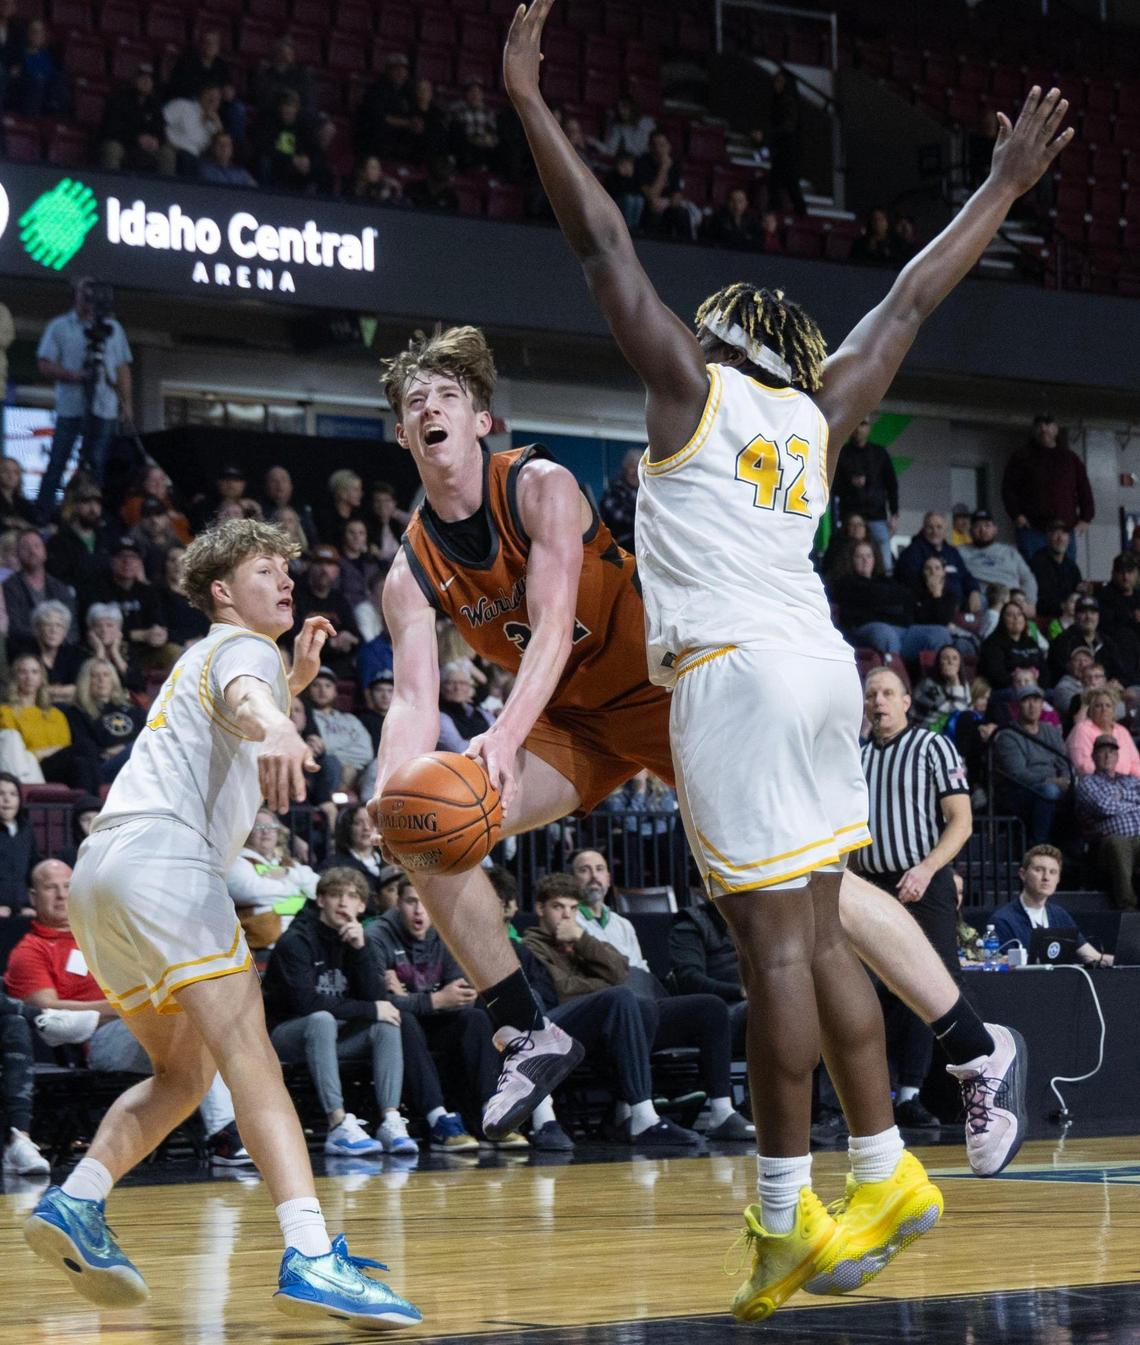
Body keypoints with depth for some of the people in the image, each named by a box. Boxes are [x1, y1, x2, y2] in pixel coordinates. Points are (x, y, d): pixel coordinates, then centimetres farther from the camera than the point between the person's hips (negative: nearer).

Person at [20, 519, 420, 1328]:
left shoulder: (201, 661, 32)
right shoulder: (241, 647, 5)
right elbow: (241, 698, -21)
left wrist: (295, 681, 40)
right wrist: (276, 728, -43)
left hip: (102, 869, 10)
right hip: (160, 854, -10)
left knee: (185, 1071, 19)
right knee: (249, 1055, -20)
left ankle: (75, 1203, 2)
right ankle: (311, 1257, -34)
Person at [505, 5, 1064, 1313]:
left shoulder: (692, 385, 3)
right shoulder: (818, 414, 17)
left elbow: (603, 242, 0)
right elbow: (909, 300, 26)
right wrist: (1004, 186, 34)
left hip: (737, 670, -7)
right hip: (817, 665, 7)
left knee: (773, 939, -9)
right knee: (815, 934, 13)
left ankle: (785, 1216, -8)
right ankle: (885, 1169, 15)